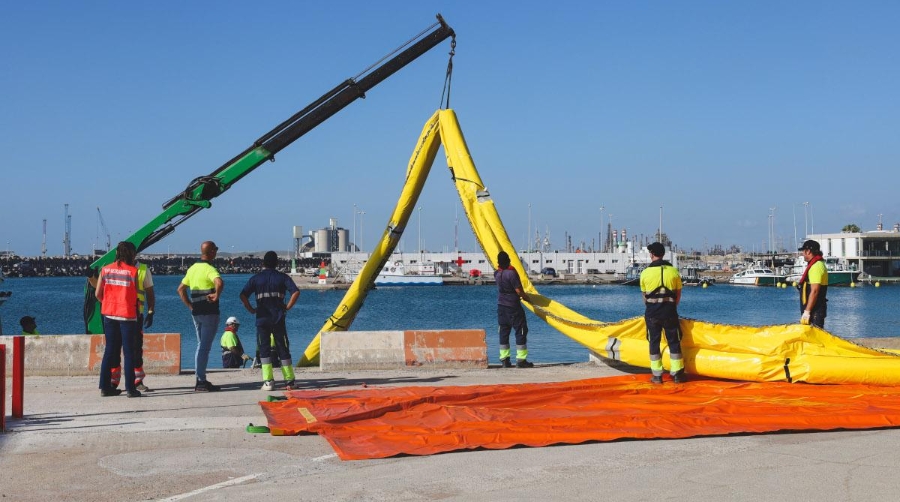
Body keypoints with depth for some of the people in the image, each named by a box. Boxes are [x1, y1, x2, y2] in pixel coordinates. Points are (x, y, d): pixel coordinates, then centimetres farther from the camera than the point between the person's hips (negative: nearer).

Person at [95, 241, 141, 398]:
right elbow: (136, 294, -6)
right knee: (128, 351, 1)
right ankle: (130, 388, 1)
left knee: (109, 350, 13)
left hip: (109, 314, 4)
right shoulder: (133, 271, -8)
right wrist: (136, 304, 13)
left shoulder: (105, 270, 4)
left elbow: (98, 293, 5)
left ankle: (105, 386, 14)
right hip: (127, 314, -4)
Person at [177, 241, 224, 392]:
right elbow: (219, 282, -35)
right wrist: (216, 296, -20)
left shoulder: (193, 268, 12)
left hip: (196, 312, 8)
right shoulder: (209, 269, -14)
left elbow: (181, 289, 18)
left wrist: (190, 306, 14)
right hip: (209, 313, -8)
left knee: (201, 345, 15)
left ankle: (201, 380, 18)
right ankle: (201, 382, -5)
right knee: (205, 347, -6)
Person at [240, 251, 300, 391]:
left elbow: (243, 295, -7)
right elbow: (296, 292, -10)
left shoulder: (256, 278, 4)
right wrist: (288, 307, -1)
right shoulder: (282, 277, 3)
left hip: (262, 319, 0)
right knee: (283, 349, 6)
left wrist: (251, 309, 3)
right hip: (278, 318, 0)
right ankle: (289, 380, 6)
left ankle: (268, 381, -3)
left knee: (264, 349, 4)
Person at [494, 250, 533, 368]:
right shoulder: (511, 273, -19)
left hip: (501, 307, 7)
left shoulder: (497, 274, 2)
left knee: (504, 332, 10)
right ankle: (521, 360, -2)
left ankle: (504, 359, 11)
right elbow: (519, 291, -18)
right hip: (513, 307, -7)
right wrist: (526, 297, 1)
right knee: (521, 331, 0)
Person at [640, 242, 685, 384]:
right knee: (674, 342, 8)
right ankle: (677, 374, 11)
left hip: (652, 312, 0)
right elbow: (678, 295, 6)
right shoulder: (674, 271, -1)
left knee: (654, 342, 8)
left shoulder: (645, 273, -3)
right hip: (669, 311, 0)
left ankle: (657, 375, 10)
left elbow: (644, 296, 6)